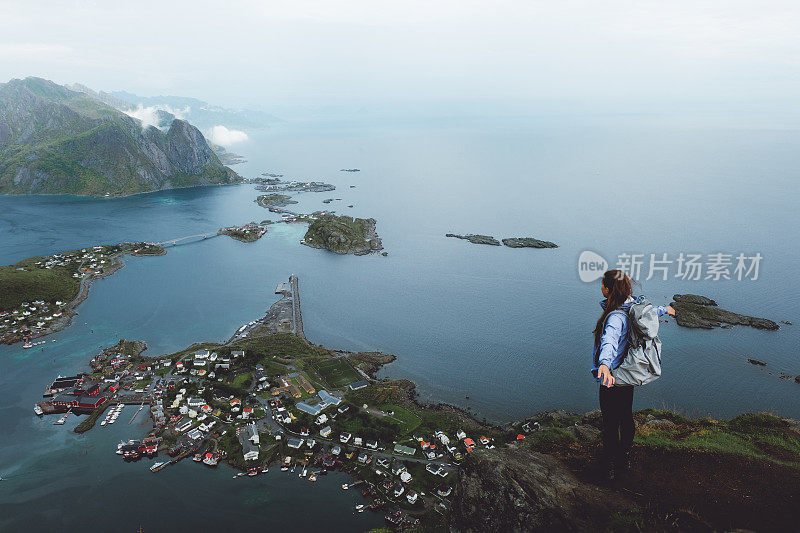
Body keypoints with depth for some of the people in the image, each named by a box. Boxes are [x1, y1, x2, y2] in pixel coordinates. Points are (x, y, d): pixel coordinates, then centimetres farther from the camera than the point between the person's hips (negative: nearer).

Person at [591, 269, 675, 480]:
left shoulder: (615, 317, -29)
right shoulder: (633, 305, -3)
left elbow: (609, 341, -49)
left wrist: (604, 364, -67)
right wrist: (665, 309, 43)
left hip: (613, 378, -9)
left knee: (610, 424, 7)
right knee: (626, 418, 25)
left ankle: (611, 467, 21)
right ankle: (626, 458, 43)